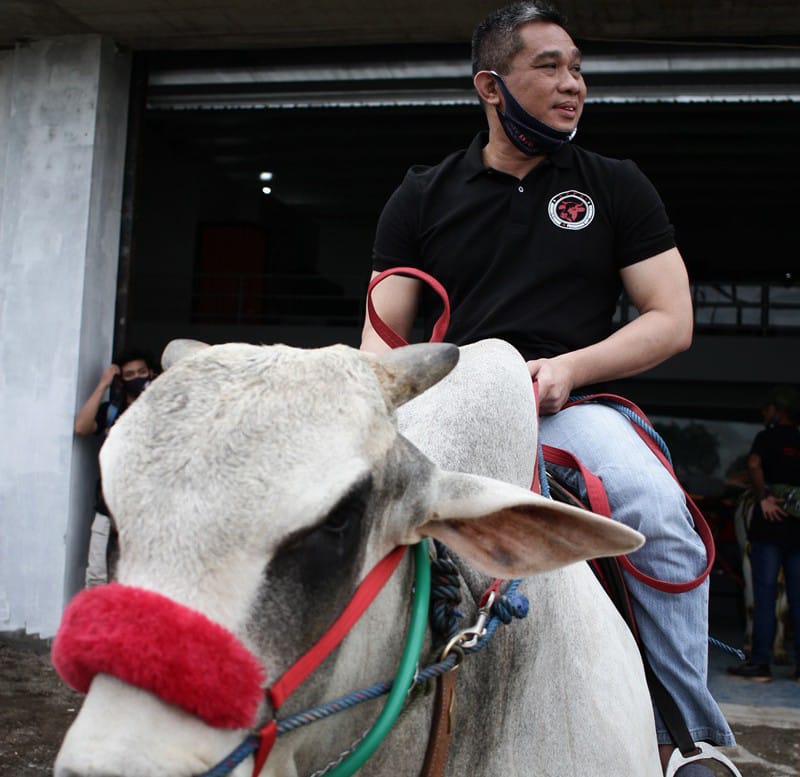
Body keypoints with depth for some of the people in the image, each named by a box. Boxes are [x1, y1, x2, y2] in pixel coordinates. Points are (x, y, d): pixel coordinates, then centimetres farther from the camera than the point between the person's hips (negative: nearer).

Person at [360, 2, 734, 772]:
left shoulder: (616, 187, 12)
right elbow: (381, 336, 10)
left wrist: (570, 367, -10)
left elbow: (671, 319, 7)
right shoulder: (422, 196, 13)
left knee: (659, 512, -30)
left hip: (572, 402, -1)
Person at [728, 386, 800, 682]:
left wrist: (763, 498, -13)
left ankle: (760, 662, -2)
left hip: (770, 526, -4)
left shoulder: (768, 437, 0)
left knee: (764, 594, -2)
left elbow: (754, 464, -20)